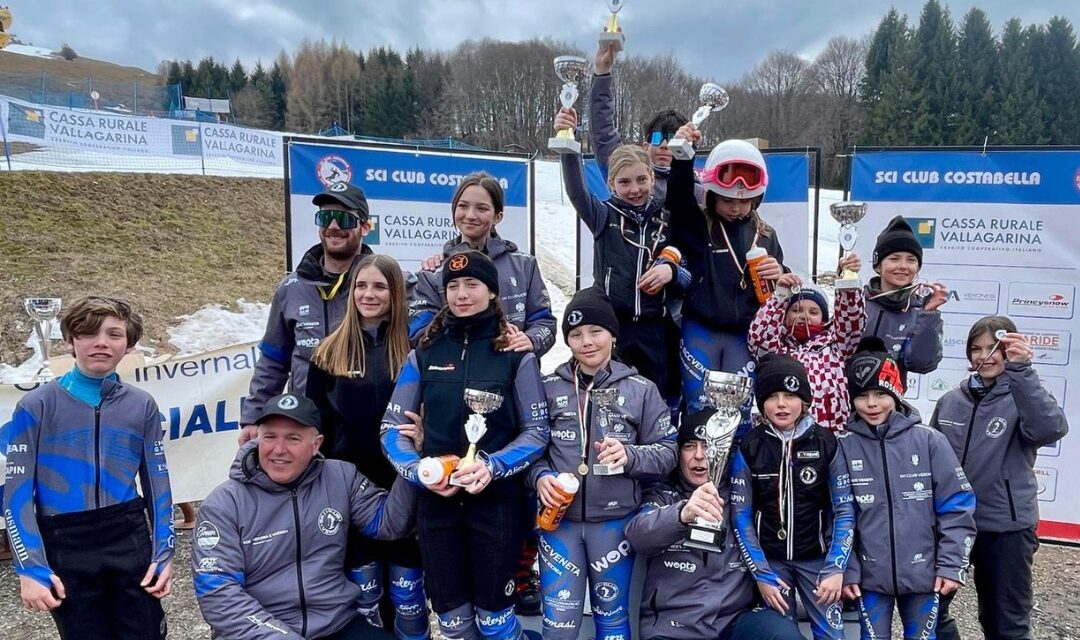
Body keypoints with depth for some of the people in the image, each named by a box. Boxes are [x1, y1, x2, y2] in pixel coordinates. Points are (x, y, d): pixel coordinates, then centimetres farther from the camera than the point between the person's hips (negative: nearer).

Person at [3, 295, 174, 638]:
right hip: (65, 547, -2)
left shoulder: (142, 405, 2)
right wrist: (30, 567, -12)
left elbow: (157, 482, 6)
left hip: (130, 540, 2)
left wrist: (164, 552, 1)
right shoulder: (38, 405, -6)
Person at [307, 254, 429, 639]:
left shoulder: (414, 348, -3)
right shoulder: (330, 353, 3)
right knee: (363, 594, 13)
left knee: (407, 595, 9)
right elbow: (316, 423, 6)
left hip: (403, 486, -1)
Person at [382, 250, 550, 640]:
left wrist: (492, 467, -19)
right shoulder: (423, 354, 4)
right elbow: (393, 427, 5)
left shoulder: (516, 355, -3)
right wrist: (418, 471, -13)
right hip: (436, 501, 3)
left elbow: (536, 431, -3)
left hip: (498, 500, -2)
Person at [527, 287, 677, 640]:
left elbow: (667, 452, -1)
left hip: (615, 521, 0)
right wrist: (540, 476, -12)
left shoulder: (641, 390, -2)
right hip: (559, 519, 1)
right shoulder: (549, 387, 1)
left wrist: (630, 455, -19)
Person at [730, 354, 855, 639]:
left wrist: (836, 568, -11)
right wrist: (760, 573, -9)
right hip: (770, 561, 0)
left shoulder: (826, 443, -7)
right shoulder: (748, 448, -8)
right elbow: (741, 516, -5)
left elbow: (845, 509, -4)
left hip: (817, 559, 0)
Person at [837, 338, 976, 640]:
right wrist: (845, 569, -6)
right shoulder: (842, 446, -6)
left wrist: (952, 564, -5)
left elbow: (957, 506, -2)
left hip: (924, 574, 0)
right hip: (869, 575, 0)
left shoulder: (929, 440, -6)